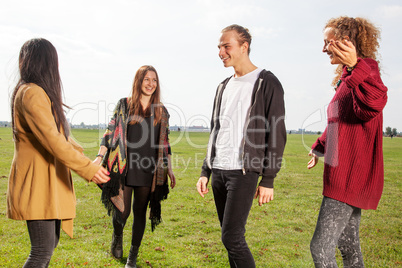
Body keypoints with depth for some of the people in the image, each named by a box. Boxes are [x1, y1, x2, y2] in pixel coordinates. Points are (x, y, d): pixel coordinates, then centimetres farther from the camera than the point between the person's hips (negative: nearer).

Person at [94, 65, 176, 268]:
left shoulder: (161, 111, 9)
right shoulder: (124, 105, 4)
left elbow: (164, 142, 12)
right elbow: (110, 131, 2)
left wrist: (169, 169, 9)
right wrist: (100, 156, -8)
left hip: (148, 170, 2)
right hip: (124, 168, -1)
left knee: (140, 212, 6)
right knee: (122, 211, -3)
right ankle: (117, 237, 33)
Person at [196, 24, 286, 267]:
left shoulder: (267, 83, -5)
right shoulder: (224, 87, 16)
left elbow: (277, 133, -8)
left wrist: (268, 179, -12)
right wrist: (206, 171, 15)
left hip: (243, 172, -7)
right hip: (219, 171, 7)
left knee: (232, 238, -11)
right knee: (231, 236, 12)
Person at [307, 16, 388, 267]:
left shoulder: (367, 68, -13)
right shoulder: (347, 77, 16)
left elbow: (372, 107, -35)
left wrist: (356, 67, -47)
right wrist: (320, 147, 39)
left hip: (351, 176, -10)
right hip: (349, 177, 10)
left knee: (321, 246, -8)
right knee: (348, 243, 18)